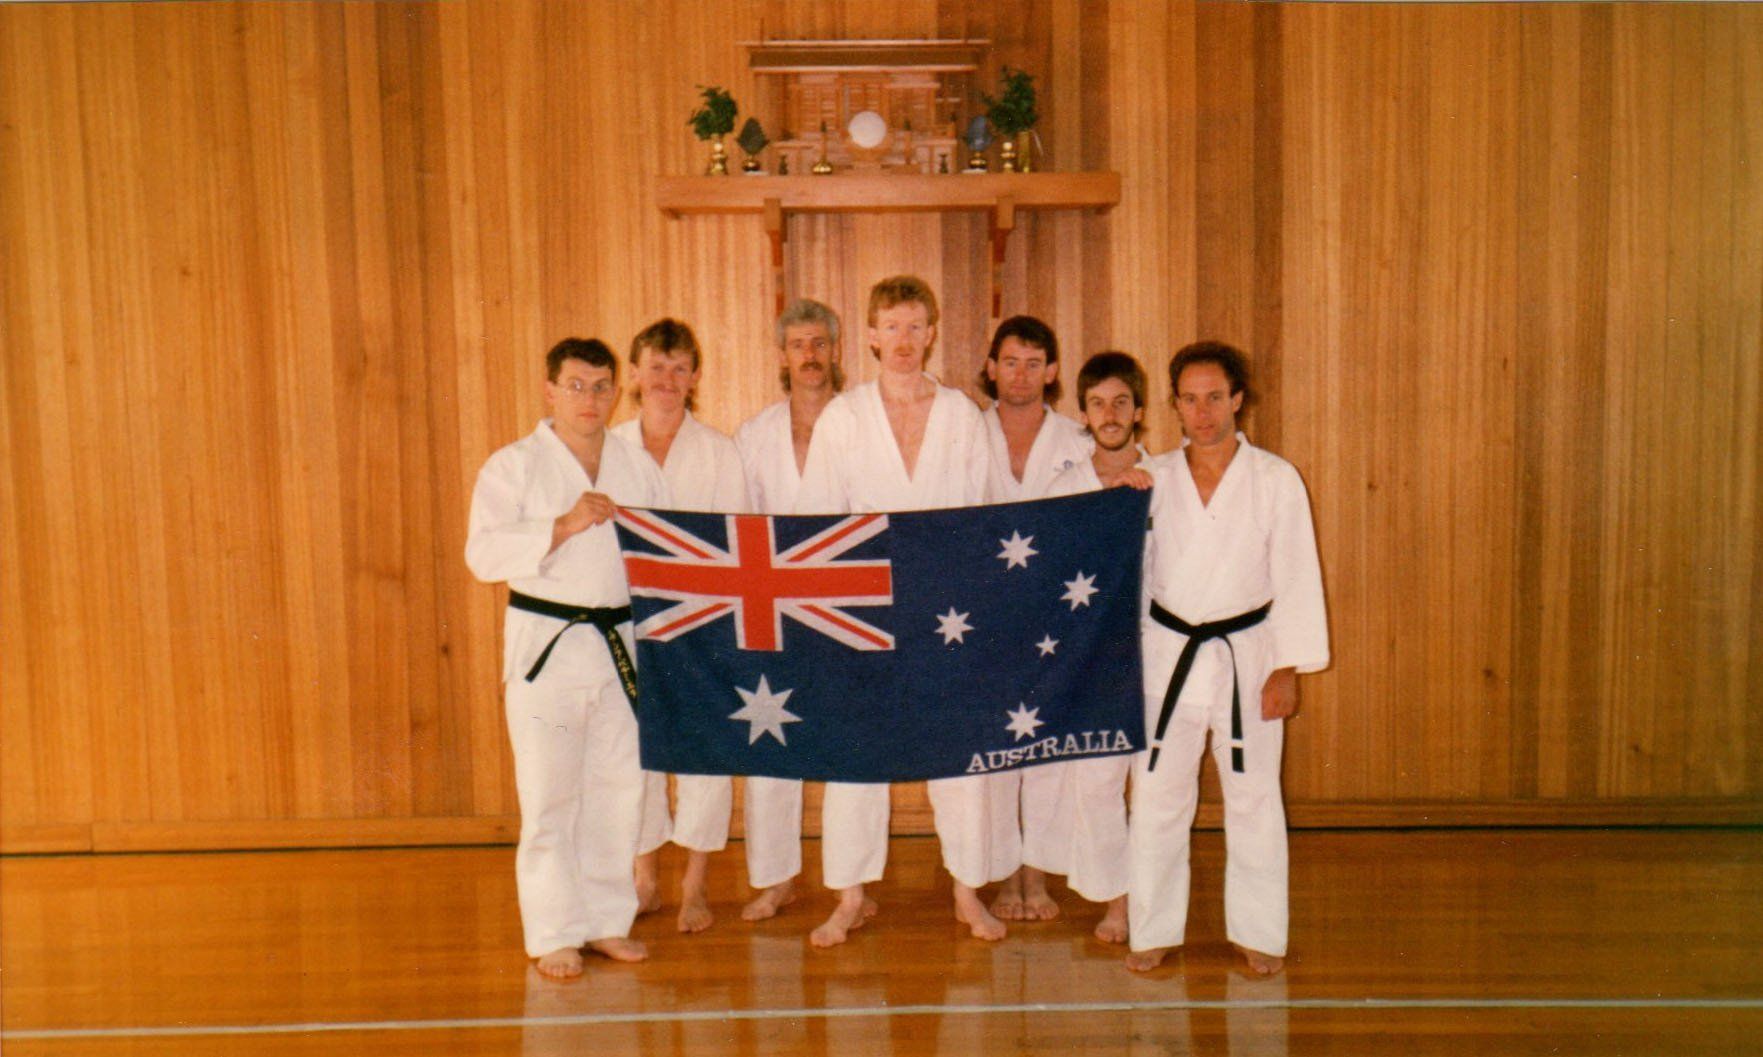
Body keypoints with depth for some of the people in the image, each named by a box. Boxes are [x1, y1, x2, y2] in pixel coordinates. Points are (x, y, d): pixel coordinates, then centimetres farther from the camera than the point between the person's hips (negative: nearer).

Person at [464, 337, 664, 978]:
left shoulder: (637, 467, 11)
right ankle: (555, 935, 11)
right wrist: (564, 526, -21)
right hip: (547, 643, -4)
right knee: (549, 794, -1)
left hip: (622, 642, 4)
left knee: (620, 786, 10)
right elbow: (484, 554, -13)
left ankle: (608, 920, 24)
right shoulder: (514, 466, -2)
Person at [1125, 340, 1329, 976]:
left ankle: (1258, 934, 24)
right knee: (1155, 798, 6)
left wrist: (1288, 669, -8)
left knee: (1254, 799, 7)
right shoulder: (1155, 479, 1)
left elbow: (1295, 578, -4)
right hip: (1167, 654, 2)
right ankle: (1154, 930, 22)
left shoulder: (1276, 481, -5)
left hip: (1246, 655, -1)